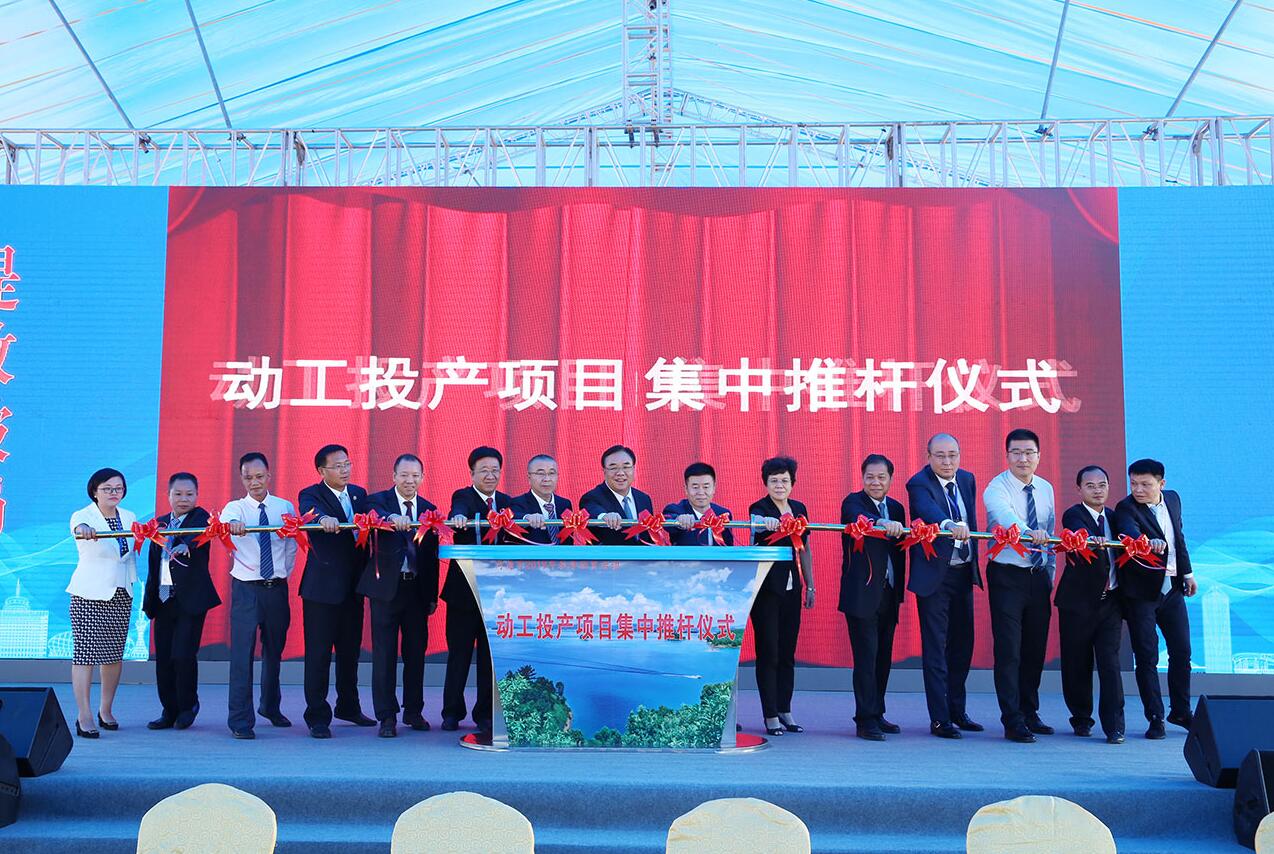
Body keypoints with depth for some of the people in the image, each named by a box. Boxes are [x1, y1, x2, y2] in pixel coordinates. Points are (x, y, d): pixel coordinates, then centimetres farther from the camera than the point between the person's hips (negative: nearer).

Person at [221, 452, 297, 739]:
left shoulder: (285, 507, 4)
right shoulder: (236, 508, -3)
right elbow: (226, 521, -28)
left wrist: (285, 574, 5)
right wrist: (233, 524, -50)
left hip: (277, 587, 3)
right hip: (246, 587, -3)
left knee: (274, 650, 15)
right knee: (242, 653, -9)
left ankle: (270, 707, 34)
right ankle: (240, 720, -4)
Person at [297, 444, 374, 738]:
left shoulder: (359, 493, 13)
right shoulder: (311, 495, -7)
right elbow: (310, 511, -29)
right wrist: (324, 518, -50)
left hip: (353, 586, 6)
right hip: (323, 587, -5)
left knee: (350, 650, 16)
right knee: (318, 653, -1)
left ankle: (348, 706, 31)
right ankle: (317, 716, 7)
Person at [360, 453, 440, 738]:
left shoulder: (429, 509, 9)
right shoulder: (378, 500, 0)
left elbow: (432, 555, 9)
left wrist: (433, 595, 7)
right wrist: (392, 518, -49)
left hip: (417, 588, 3)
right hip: (387, 586, -3)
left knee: (416, 651, 10)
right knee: (385, 654, 0)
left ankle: (413, 711, 23)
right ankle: (387, 716, 8)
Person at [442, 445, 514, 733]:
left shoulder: (506, 502, 13)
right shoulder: (463, 496, -5)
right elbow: (459, 511, -28)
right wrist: (458, 518, -50)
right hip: (464, 589, -4)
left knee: (492, 655, 7)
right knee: (459, 654, 6)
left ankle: (485, 715, 17)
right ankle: (452, 713, 19)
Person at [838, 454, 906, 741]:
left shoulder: (896, 508, 14)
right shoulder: (853, 502, -5)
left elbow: (900, 551, 17)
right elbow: (859, 519, -30)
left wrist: (899, 589, 12)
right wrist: (883, 522, -50)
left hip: (888, 594, 6)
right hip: (862, 593, -6)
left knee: (883, 657, 12)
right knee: (866, 658, -7)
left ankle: (876, 714, 22)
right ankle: (865, 720, -2)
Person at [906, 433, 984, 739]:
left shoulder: (968, 480, 8)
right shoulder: (919, 483, -14)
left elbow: (971, 521, 13)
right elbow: (928, 510, -35)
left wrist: (974, 562, 9)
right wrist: (950, 524, -54)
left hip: (964, 573, 7)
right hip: (934, 574, -7)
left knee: (962, 644, 14)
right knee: (935, 646, -3)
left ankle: (957, 710, 26)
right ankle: (939, 718, 2)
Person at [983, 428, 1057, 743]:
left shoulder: (1046, 489, 8)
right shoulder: (997, 487, -12)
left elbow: (1050, 532, 15)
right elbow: (1004, 514, -34)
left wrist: (1050, 571, 10)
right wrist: (1028, 532, -53)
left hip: (1039, 576, 6)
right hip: (1007, 576, -6)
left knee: (1036, 648, 11)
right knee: (1009, 649, -7)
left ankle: (1030, 713, 25)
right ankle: (1012, 721, -2)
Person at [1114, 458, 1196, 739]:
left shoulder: (1173, 499, 4)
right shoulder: (1126, 508, -15)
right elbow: (1131, 532, -37)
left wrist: (1187, 572, 18)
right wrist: (1150, 542, -57)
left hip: (1172, 589, 5)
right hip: (1141, 592, -5)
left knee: (1182, 652, 10)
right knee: (1146, 657, -1)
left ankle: (1180, 711, 25)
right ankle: (1155, 718, 8)